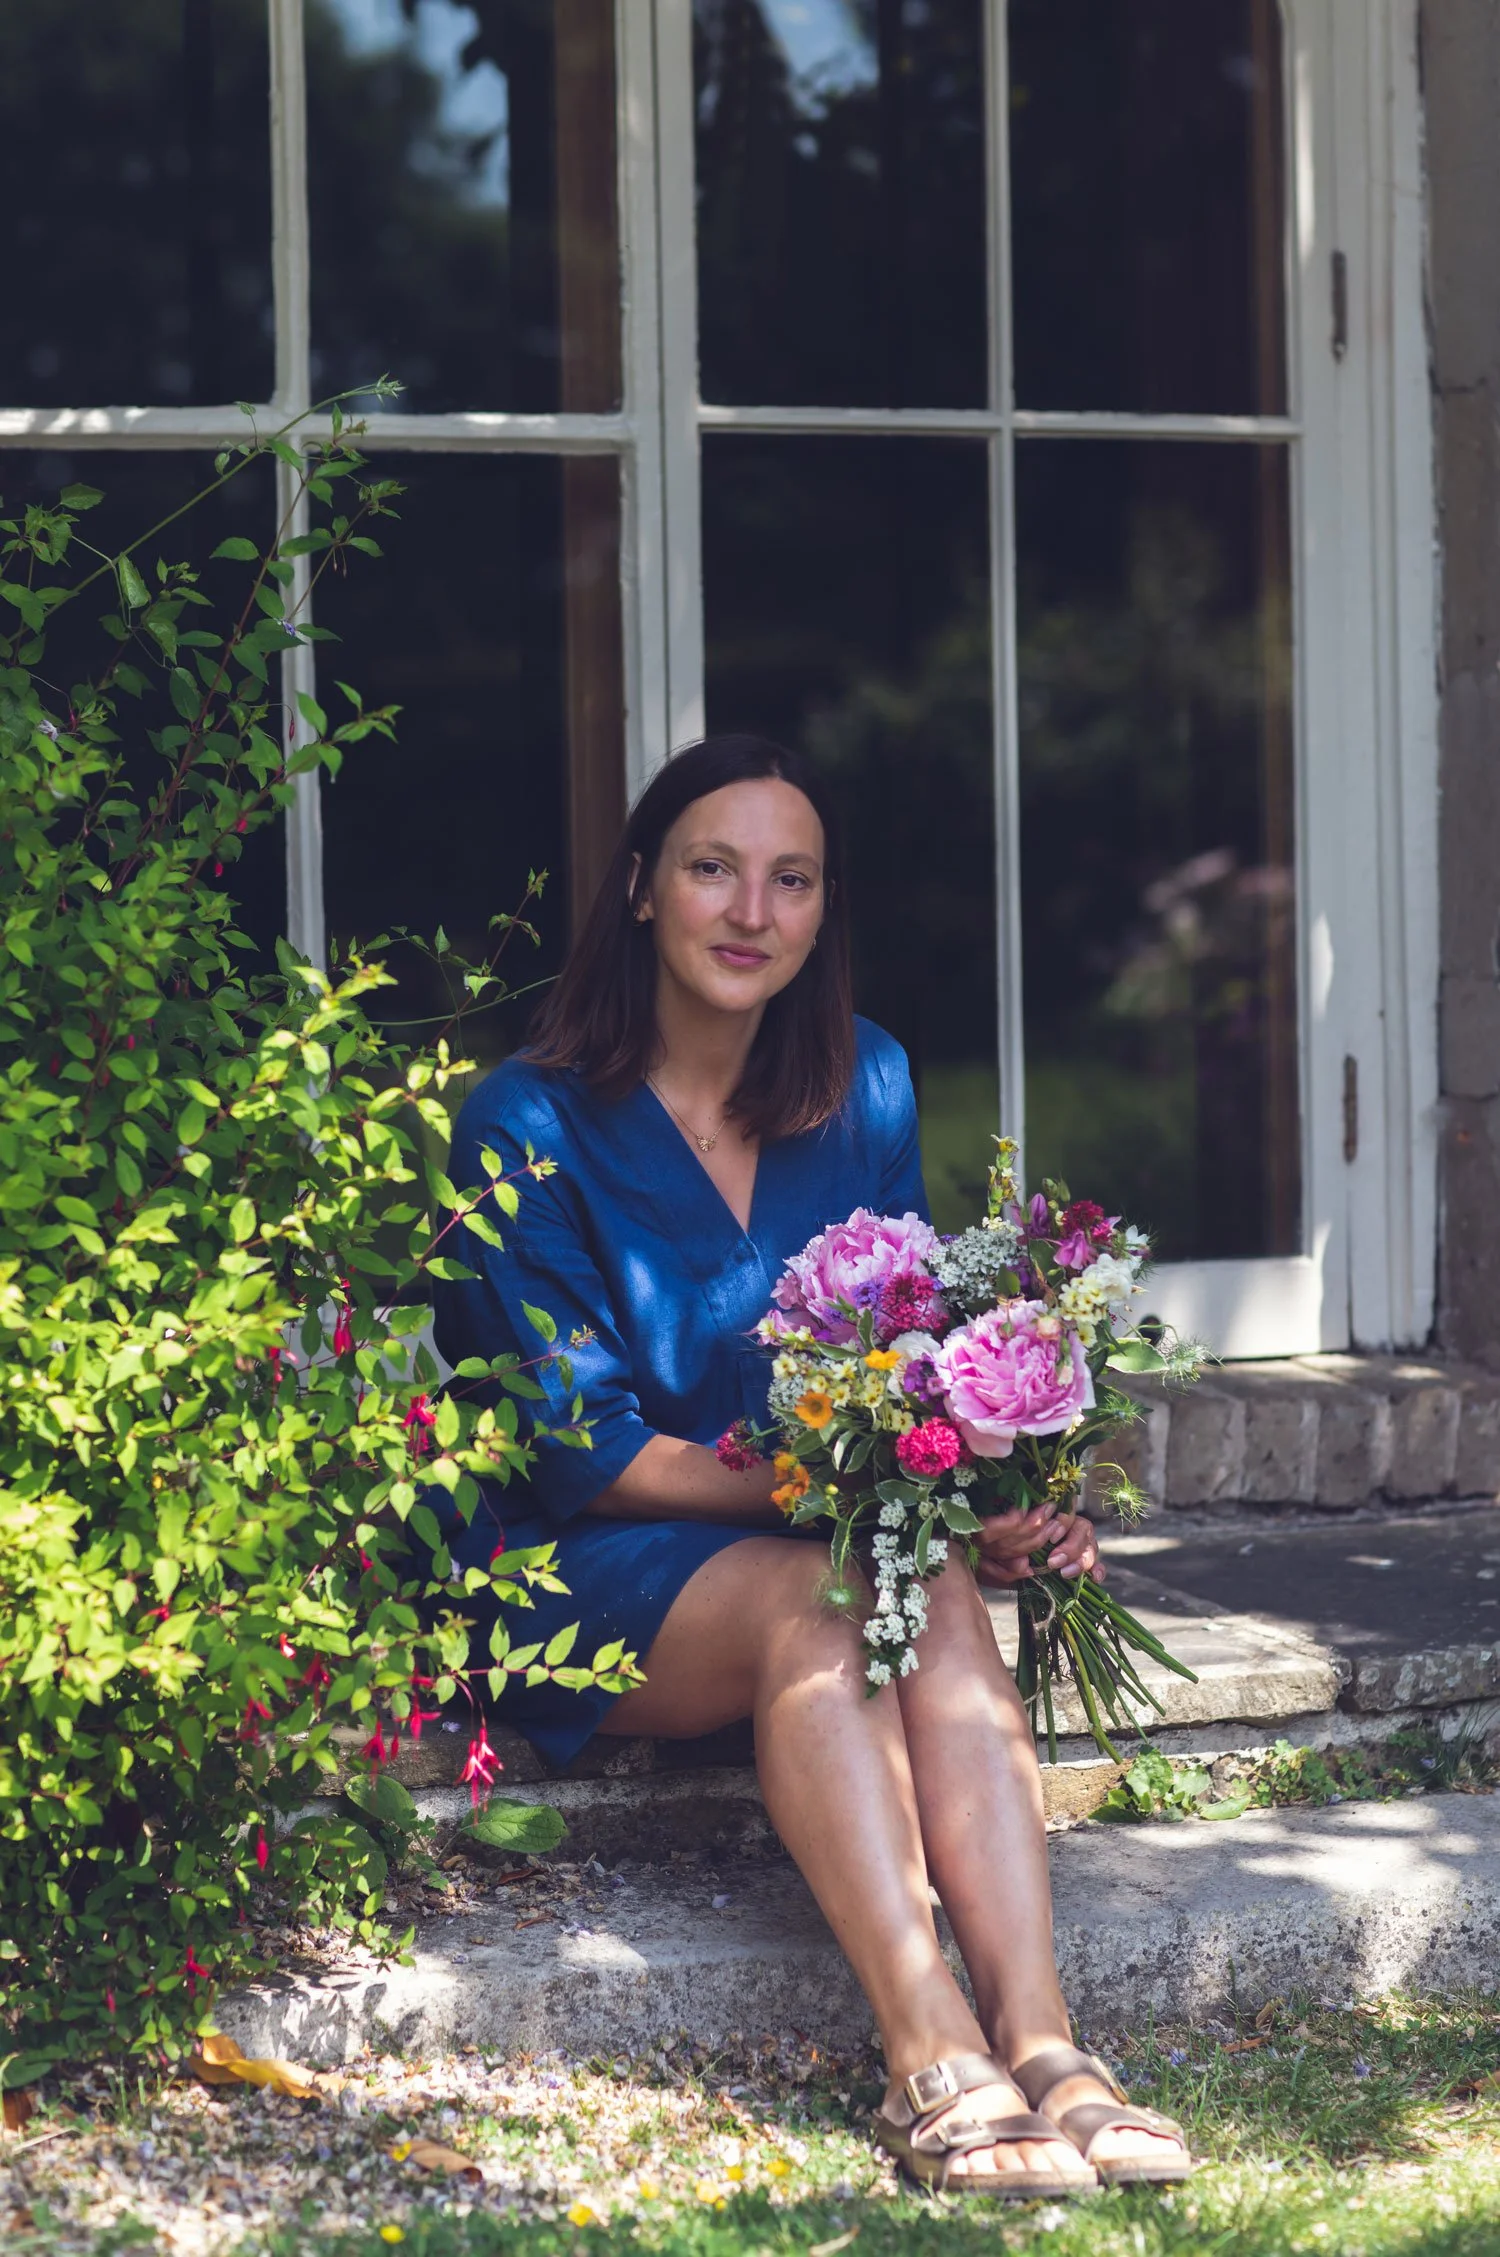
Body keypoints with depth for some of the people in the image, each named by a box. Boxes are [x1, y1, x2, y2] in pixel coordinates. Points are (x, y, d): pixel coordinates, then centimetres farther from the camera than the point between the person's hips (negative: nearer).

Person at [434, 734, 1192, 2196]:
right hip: (575, 1579, -4)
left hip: (823, 1544, 4)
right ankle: (930, 2058, -43)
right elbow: (579, 1447, -12)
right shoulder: (531, 1125, -8)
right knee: (811, 1598, -34)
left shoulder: (862, 1089, 7)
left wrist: (995, 1495, -12)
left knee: (937, 1587, -29)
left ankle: (1035, 2036, -41)